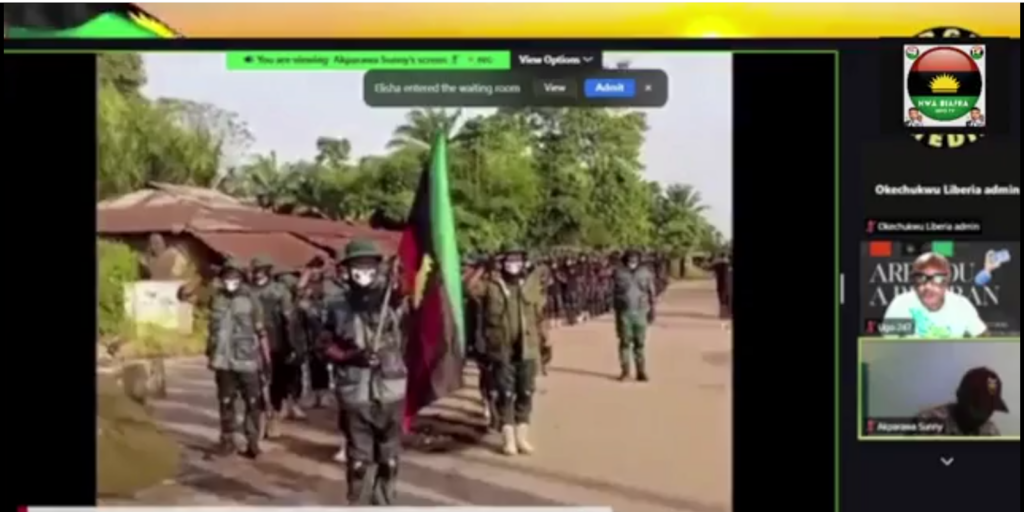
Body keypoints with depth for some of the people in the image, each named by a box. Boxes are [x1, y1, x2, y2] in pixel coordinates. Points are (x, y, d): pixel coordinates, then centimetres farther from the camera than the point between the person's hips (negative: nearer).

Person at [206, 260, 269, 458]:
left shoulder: (250, 300, -5)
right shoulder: (216, 300, 5)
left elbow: (261, 331, -4)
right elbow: (213, 330, 15)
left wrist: (267, 359, -6)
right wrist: (210, 354, 15)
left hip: (247, 360, -3)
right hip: (223, 360, 3)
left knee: (252, 402, 0)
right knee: (225, 402, 11)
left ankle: (252, 441, 8)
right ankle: (227, 439, 21)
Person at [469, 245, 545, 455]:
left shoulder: (533, 284, 4)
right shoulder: (491, 284, 0)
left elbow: (540, 315, 7)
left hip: (528, 348, 2)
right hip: (502, 349, -2)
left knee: (525, 393, 9)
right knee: (505, 394, 4)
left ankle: (522, 436, 20)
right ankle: (508, 438, 13)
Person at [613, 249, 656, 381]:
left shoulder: (645, 273, 3)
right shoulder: (620, 274, 2)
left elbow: (651, 292, 6)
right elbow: (616, 294, 8)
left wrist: (652, 310, 3)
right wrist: (617, 313, 6)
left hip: (640, 312, 0)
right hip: (624, 312, 0)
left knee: (640, 343, 1)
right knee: (625, 342, 2)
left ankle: (641, 372, 6)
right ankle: (626, 372, 10)